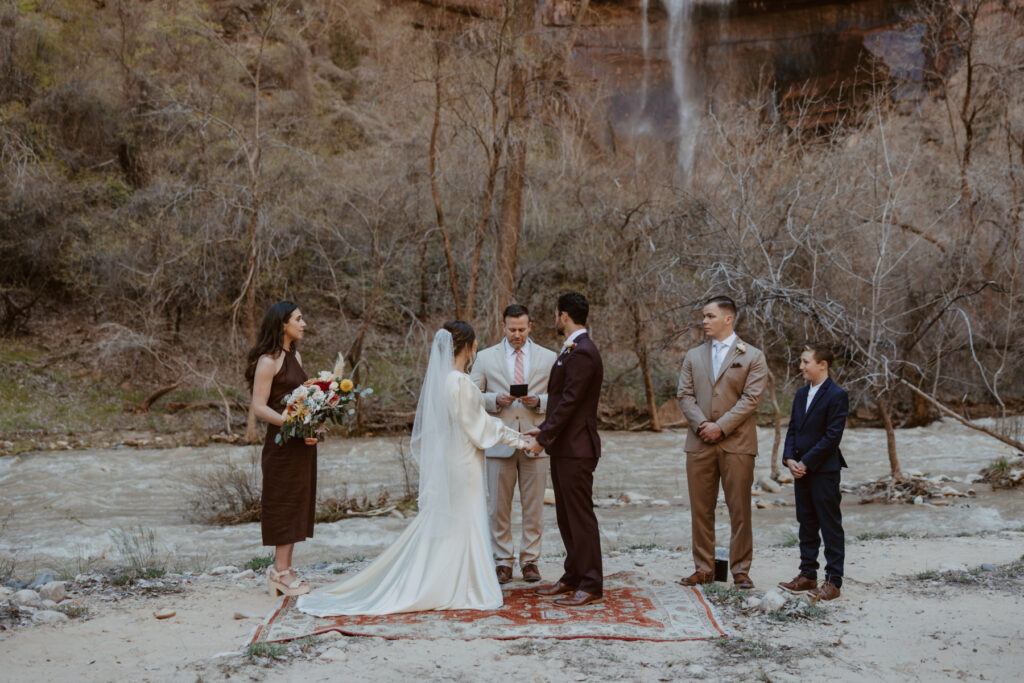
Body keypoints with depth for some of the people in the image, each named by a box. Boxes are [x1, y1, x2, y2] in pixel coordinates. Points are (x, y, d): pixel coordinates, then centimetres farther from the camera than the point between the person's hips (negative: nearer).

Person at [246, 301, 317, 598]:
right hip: (283, 443, -9)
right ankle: (280, 571, 5)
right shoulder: (268, 361, -12)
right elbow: (259, 407, -16)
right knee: (284, 503, -3)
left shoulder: (296, 356, 14)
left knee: (298, 503, 11)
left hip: (302, 442, 9)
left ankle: (285, 569, 19)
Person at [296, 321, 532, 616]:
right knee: (459, 523, 1)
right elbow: (479, 425, -13)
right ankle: (458, 589, 9)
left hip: (438, 463, 8)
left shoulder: (435, 378, 8)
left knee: (435, 523, 13)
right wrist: (517, 439, -3)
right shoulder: (461, 383, -18)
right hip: (459, 465, -8)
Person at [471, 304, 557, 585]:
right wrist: (496, 400, -12)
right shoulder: (486, 357, 7)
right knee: (498, 506, 2)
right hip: (499, 442, 0)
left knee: (533, 506, 4)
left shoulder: (548, 358, 8)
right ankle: (503, 561, 13)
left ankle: (530, 560, 14)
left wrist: (539, 401, -12)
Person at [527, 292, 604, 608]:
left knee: (581, 517, -5)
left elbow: (569, 402, -21)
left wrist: (544, 437, -17)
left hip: (576, 448, -11)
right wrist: (544, 429, 11)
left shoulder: (582, 353, -17)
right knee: (566, 516, 16)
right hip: (564, 447, 11)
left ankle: (591, 587, 1)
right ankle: (572, 578, 25)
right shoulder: (572, 350, 16)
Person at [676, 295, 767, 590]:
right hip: (699, 444, 3)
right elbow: (685, 395, 7)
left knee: (740, 510, 0)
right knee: (700, 509, 6)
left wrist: (721, 426, -13)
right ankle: (704, 568, 15)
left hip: (736, 443, -3)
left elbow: (751, 398, -6)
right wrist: (700, 425, -10)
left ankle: (741, 570, 9)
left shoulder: (752, 357, 4)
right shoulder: (693, 356, 15)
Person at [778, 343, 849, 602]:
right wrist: (789, 459, -2)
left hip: (824, 471, -8)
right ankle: (808, 575, 22)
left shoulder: (837, 395, -11)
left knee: (831, 527, -1)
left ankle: (833, 580, 4)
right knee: (807, 525, 14)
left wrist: (806, 463, -16)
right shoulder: (801, 394, 14)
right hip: (802, 472, 8)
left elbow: (832, 436, -16)